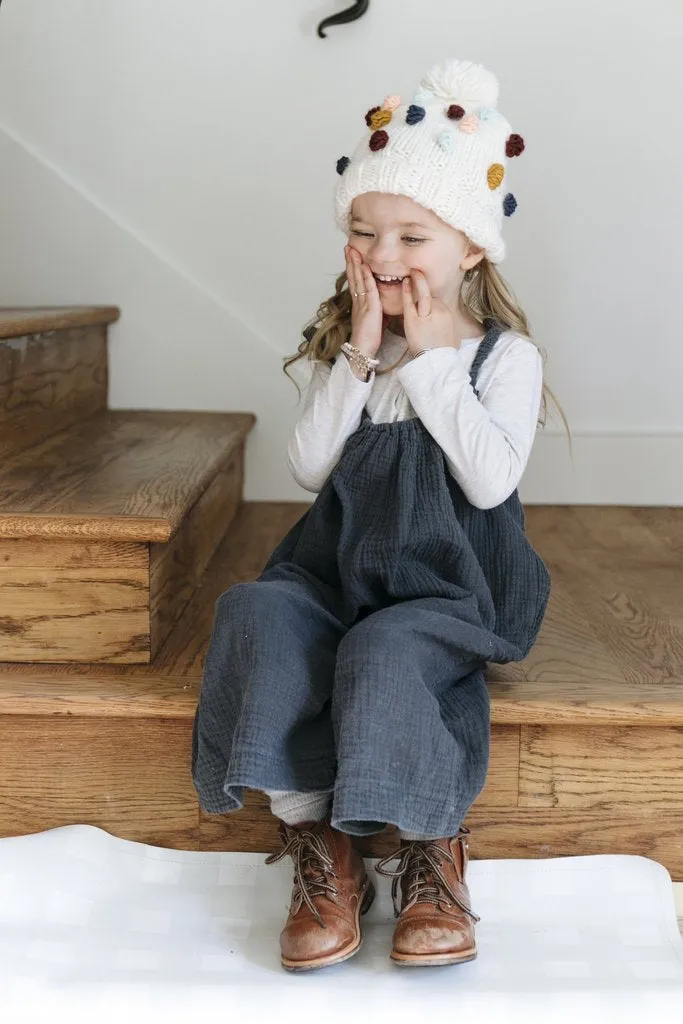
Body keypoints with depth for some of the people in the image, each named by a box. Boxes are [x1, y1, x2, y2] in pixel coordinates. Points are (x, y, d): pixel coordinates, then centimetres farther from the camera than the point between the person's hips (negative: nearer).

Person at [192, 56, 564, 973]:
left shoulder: (505, 354, -2)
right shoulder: (348, 349, 10)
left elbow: (492, 480, -16)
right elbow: (308, 468, -1)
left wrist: (433, 358, -14)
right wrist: (360, 358, -9)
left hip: (452, 582, -4)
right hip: (343, 567, 4)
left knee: (383, 651, -35)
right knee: (258, 615, -26)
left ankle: (430, 852, -12)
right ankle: (319, 848, -23)